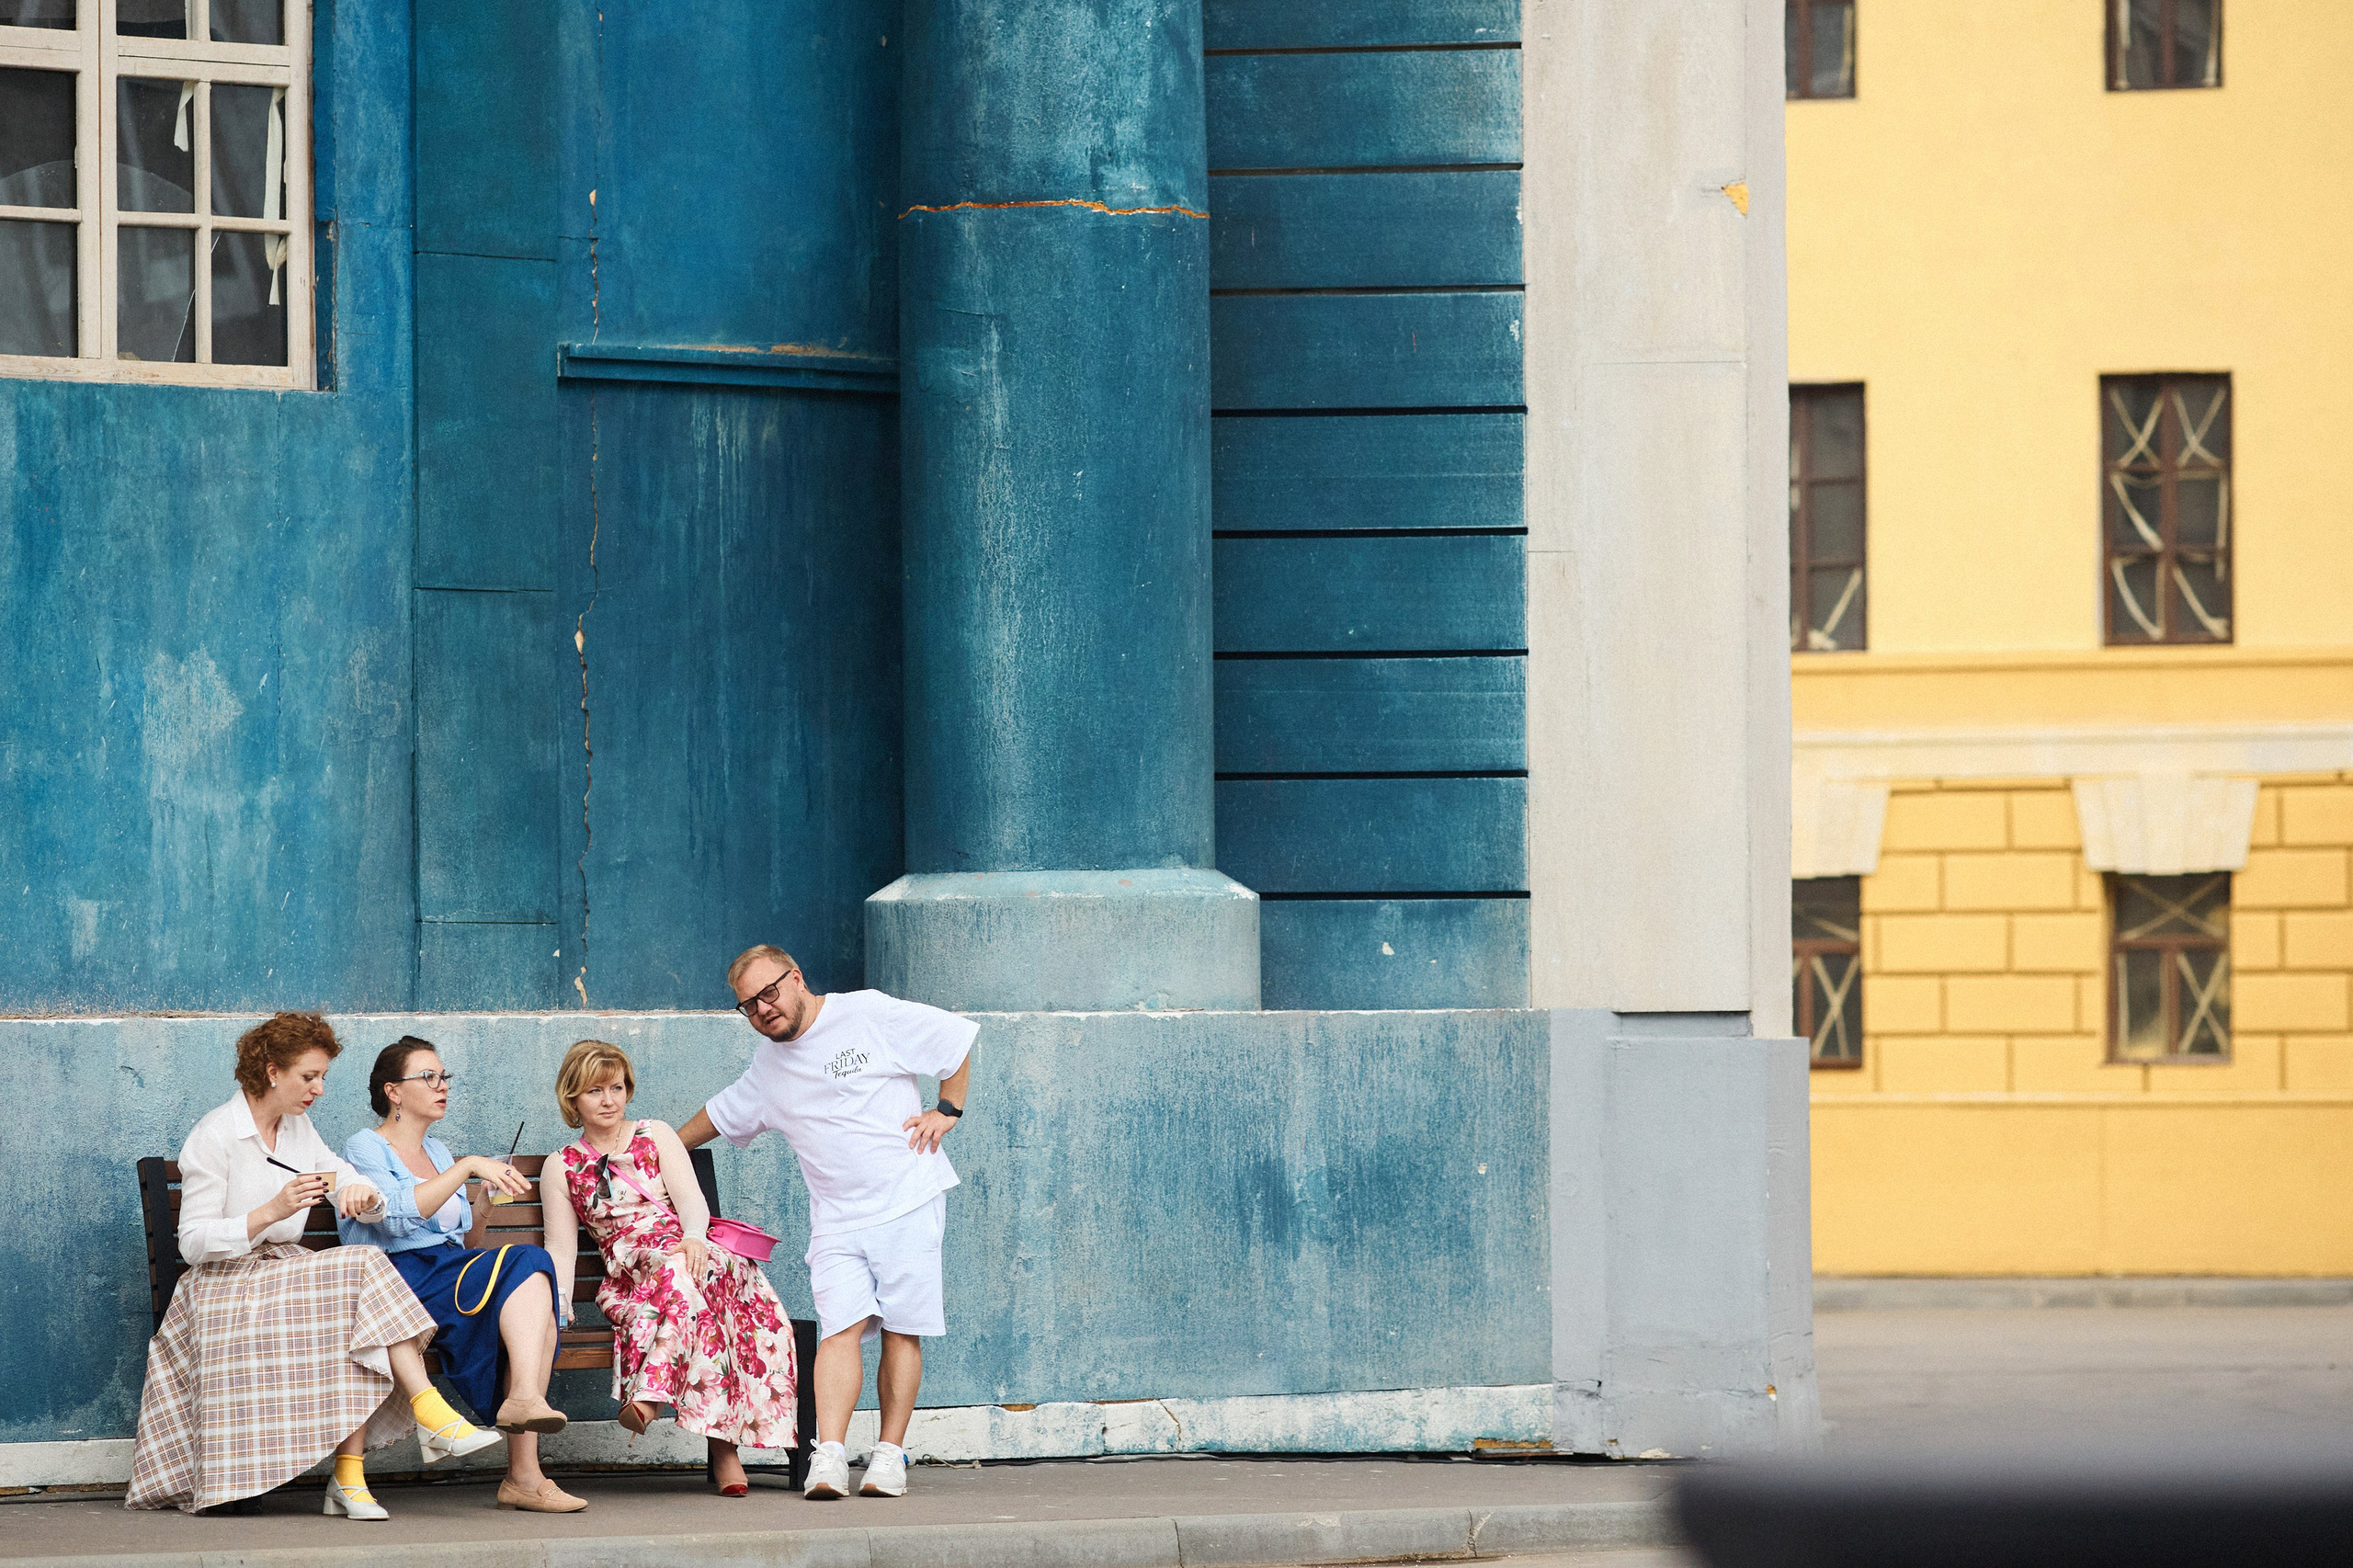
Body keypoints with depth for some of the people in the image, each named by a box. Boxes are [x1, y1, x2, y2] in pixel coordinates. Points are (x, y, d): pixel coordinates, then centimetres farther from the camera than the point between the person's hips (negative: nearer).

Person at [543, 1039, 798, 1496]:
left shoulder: (656, 1136, 17)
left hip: (685, 1253, 0)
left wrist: (694, 1237, -21)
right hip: (627, 1279, 0)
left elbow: (691, 1198, 2)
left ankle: (647, 1395, -51)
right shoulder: (561, 1169, 18)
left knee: (677, 1271, -39)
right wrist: (556, 1301, -6)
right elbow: (561, 1249, 13)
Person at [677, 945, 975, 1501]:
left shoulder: (870, 1014, 0)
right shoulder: (767, 1071, 17)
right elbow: (719, 1115, 34)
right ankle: (829, 1456, -26)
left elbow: (956, 1041, 7)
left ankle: (890, 1454, -3)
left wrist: (946, 1112, 2)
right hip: (836, 1220, 3)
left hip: (908, 1201, -3)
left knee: (902, 1329, -6)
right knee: (841, 1326, -15)